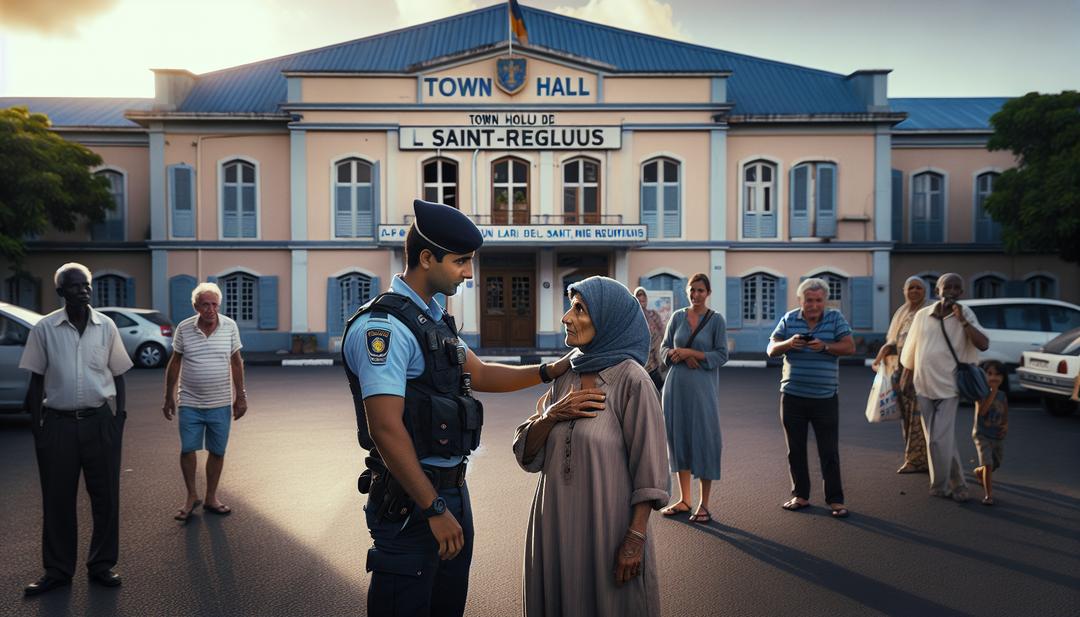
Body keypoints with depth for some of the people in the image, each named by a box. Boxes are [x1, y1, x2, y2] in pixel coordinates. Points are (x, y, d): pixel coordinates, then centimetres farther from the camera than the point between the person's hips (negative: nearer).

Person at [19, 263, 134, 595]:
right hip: (58, 422, -1)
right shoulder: (44, 328, -2)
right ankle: (58, 570, 22)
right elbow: (36, 379, 3)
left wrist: (119, 416, 1)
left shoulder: (106, 326, 1)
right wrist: (37, 424, -1)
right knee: (57, 499, 7)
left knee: (106, 496, 6)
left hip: (99, 421, 1)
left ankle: (102, 565, 21)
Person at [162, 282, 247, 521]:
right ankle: (191, 497, 24)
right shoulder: (184, 329, -5)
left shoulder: (230, 326, -3)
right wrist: (169, 397, 5)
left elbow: (236, 362, 4)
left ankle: (211, 498, 23)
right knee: (187, 450, 4)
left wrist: (240, 396, 3)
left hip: (221, 403, 1)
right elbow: (174, 363, 5)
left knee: (217, 452, 7)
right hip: (190, 403, 0)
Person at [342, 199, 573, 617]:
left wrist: (550, 371, 8)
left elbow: (480, 375, 19)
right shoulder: (384, 325, -19)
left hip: (451, 488, 9)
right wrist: (435, 509, -20)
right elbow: (385, 429, -23)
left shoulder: (434, 319, 12)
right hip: (411, 497, -9)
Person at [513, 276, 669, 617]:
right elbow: (526, 454, 4)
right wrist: (552, 414, -12)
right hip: (557, 525, 6)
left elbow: (649, 470, -13)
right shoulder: (565, 376, 5)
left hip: (607, 526, -6)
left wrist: (635, 540, -15)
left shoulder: (631, 380, -13)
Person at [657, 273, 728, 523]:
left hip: (703, 387, -3)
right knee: (678, 439, 7)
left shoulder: (716, 320, -1)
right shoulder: (677, 317, 8)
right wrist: (680, 357, -11)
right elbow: (664, 348, 9)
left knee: (704, 440, -2)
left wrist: (690, 352, -13)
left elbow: (721, 355, -4)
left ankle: (704, 504, 8)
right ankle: (684, 499, 19)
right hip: (677, 385, 3)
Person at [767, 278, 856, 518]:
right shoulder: (789, 319, 4)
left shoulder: (835, 318, 1)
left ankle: (835, 499, 11)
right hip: (792, 396, 2)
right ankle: (800, 496, 22)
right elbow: (772, 350, 3)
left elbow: (849, 347, -7)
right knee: (795, 450, 10)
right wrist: (789, 343, -17)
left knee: (829, 452, 2)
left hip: (825, 398, -2)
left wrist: (824, 346, -24)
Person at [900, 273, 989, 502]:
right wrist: (904, 383, 12)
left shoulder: (965, 314, -3)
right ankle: (956, 484, 24)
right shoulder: (922, 315, 4)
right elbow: (910, 353, 11)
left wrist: (962, 320, -21)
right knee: (945, 440, 12)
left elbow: (983, 345, -16)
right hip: (923, 387, 3)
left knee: (939, 441, -5)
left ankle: (940, 486, 12)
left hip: (947, 388, -3)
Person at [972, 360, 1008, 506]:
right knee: (988, 464, -17)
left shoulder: (1002, 395, 4)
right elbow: (981, 411, -28)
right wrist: (992, 392, -28)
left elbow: (1005, 415, 15)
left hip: (998, 437, 6)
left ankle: (979, 472, 49)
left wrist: (1006, 425, -7)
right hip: (982, 435, -6)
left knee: (995, 465, 18)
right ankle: (988, 494, -9)